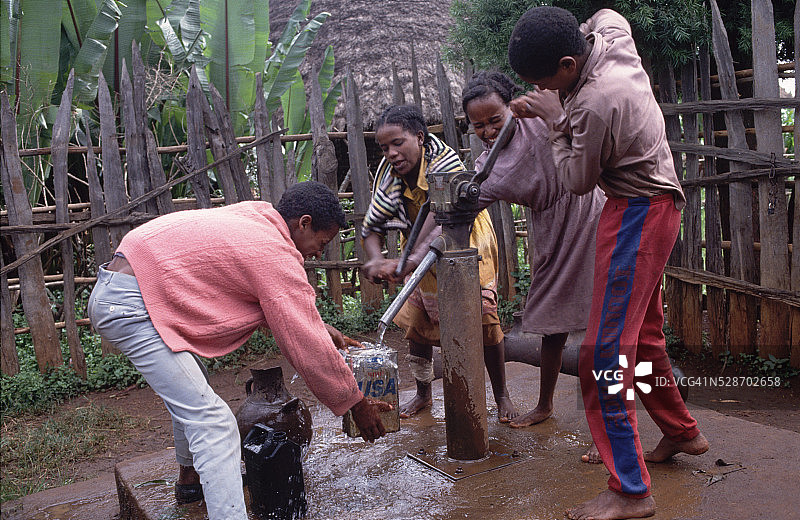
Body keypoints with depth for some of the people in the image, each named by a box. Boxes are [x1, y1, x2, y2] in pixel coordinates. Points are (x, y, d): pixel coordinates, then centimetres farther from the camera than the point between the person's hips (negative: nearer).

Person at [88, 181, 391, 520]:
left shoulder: (254, 215, 11)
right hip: (130, 306, -11)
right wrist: (356, 405, -2)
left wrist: (319, 329, 24)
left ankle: (190, 477, 48)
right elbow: (309, 351, -13)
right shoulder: (277, 257, -16)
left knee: (190, 391, 28)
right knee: (212, 422, -13)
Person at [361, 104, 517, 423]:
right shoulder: (388, 172, -17)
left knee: (484, 322, -7)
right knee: (416, 320, 7)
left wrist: (407, 263, -64)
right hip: (422, 253, 5)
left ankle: (501, 396, 12)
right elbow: (373, 225, -17)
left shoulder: (446, 163, -34)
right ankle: (423, 394, 26)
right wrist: (375, 259, -41)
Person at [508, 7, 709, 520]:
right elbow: (605, 13, 25)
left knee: (606, 351, -12)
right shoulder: (611, 32, -1)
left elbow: (578, 180, -13)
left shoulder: (595, 104, -27)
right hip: (655, 201, 10)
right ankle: (682, 431, 38)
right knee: (643, 333, 21)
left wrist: (555, 119, -4)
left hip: (638, 213, -10)